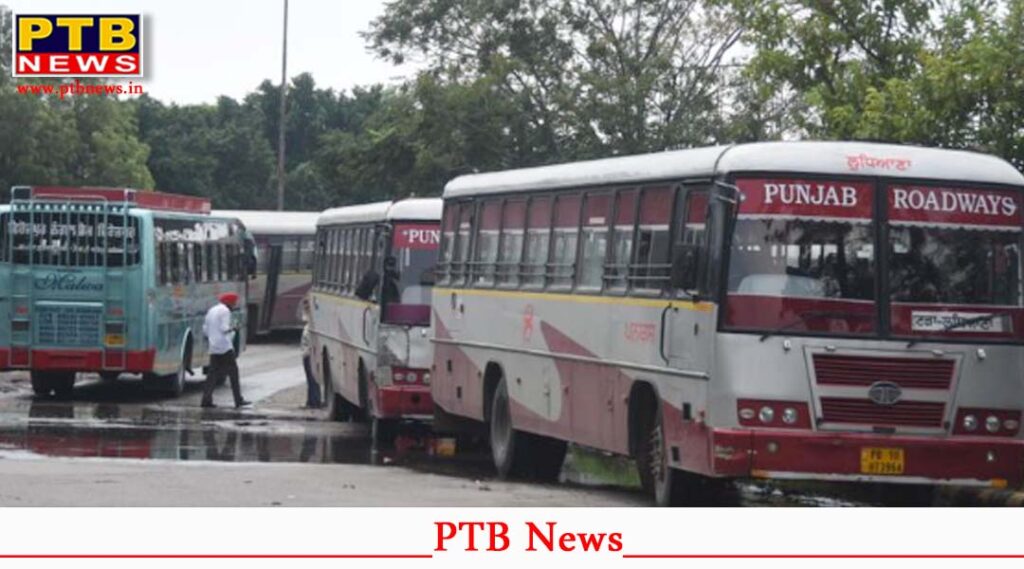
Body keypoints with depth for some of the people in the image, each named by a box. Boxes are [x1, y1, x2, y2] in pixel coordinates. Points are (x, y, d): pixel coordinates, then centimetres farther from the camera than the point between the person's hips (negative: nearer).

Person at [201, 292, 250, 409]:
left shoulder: (211, 311, 18)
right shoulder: (225, 311, -8)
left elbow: (205, 330, 18)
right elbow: (224, 328, -19)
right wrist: (233, 328, -1)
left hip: (213, 348, 8)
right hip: (225, 347, -8)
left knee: (213, 373, 7)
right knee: (233, 372, -3)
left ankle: (206, 399, -2)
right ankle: (238, 400, -6)